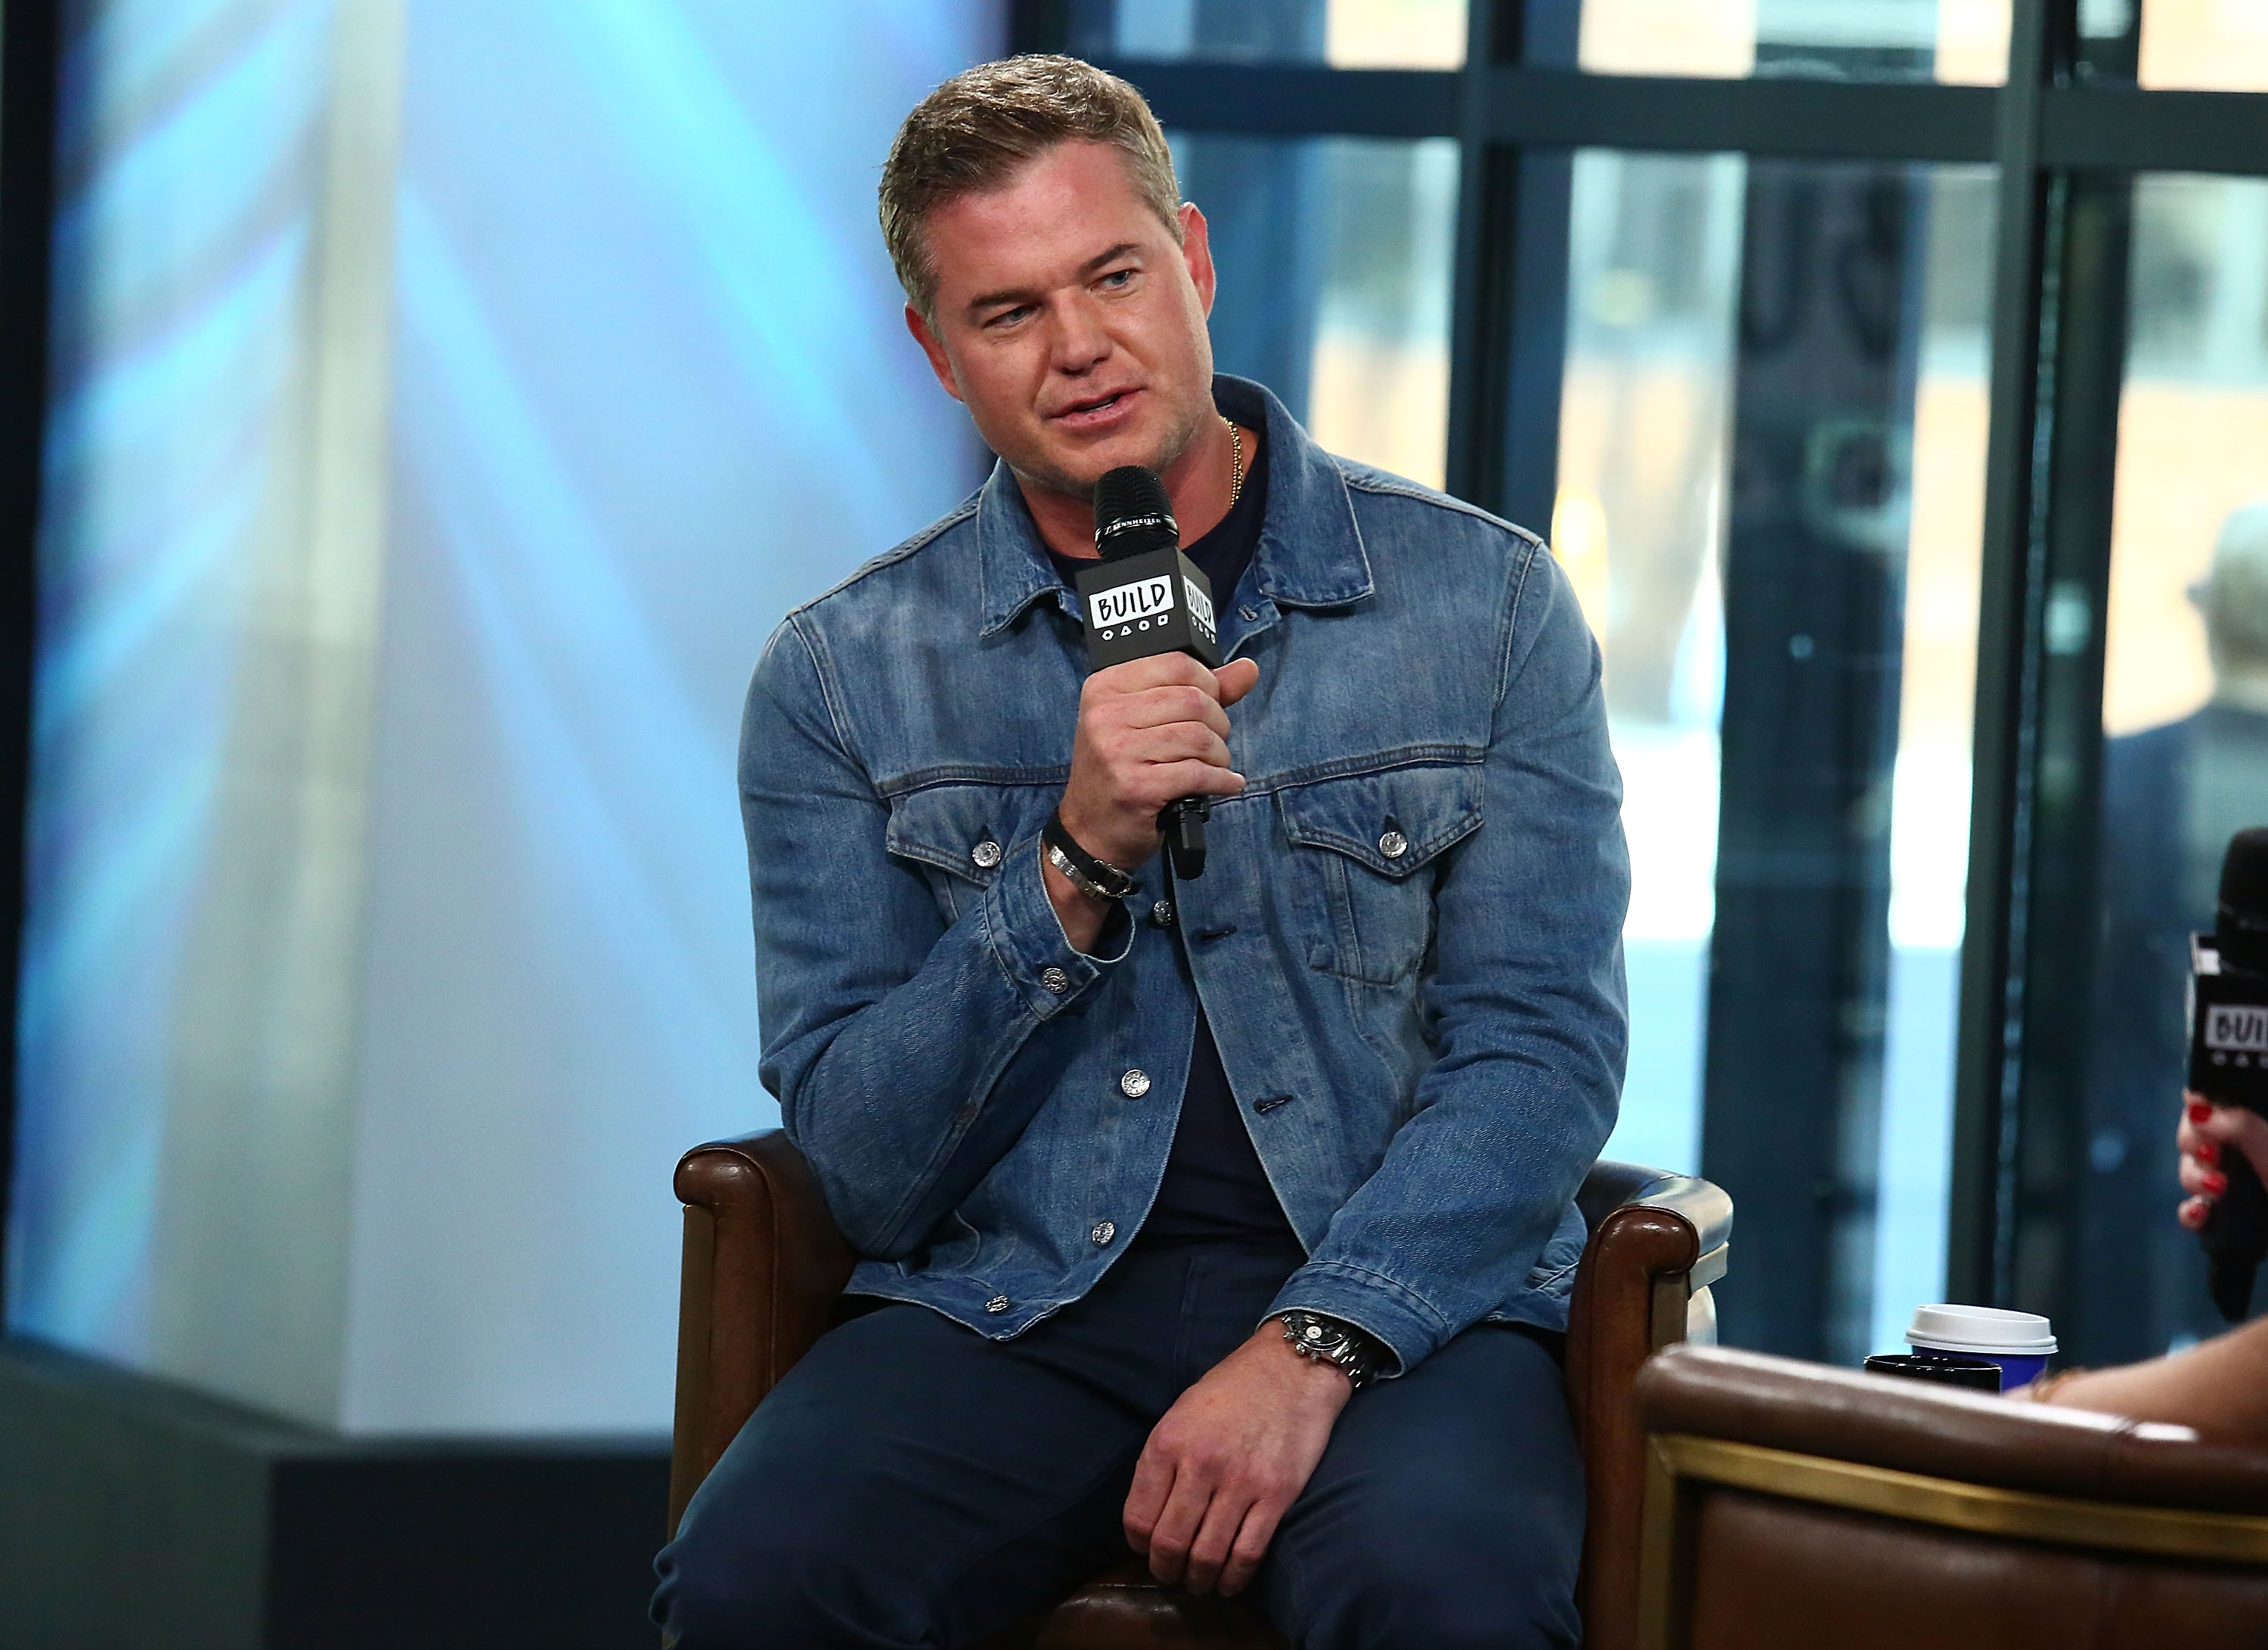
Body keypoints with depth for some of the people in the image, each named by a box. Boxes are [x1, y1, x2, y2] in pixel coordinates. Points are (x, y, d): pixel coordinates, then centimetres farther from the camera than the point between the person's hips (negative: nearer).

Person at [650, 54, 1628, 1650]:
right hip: (1006, 1315, 1)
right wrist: (1074, 871, -14)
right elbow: (864, 1166, 1)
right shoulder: (844, 677, 6)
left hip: (1387, 1300, -1)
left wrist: (1312, 1346, -17)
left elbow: (1540, 1052, -2)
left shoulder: (1487, 606, 5)